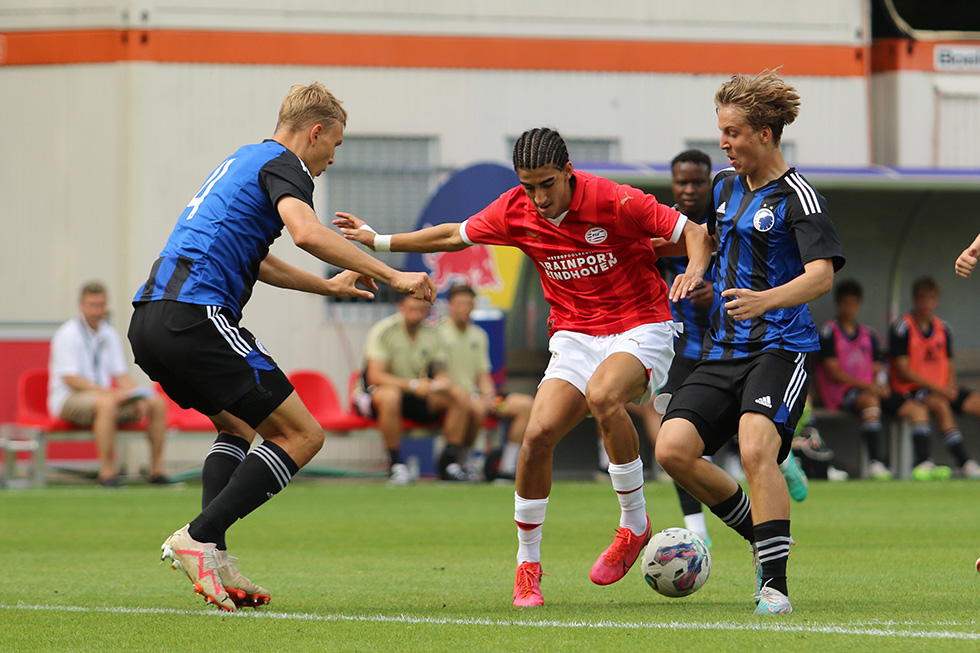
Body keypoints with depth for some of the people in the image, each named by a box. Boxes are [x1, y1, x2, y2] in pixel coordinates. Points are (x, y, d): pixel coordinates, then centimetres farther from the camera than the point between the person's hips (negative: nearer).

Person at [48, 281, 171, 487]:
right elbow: (70, 379, -18)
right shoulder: (68, 334, -10)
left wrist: (138, 399, -9)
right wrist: (108, 392, -28)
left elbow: (122, 375, 11)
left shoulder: (109, 334, 13)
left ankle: (156, 470, -5)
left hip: (106, 395, 7)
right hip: (68, 400, -7)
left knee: (157, 403, -8)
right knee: (106, 403, -40)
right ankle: (107, 472, -39)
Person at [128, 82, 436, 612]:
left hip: (150, 316, 10)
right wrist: (392, 276, -17)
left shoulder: (243, 161, 29)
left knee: (238, 426, 29)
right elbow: (306, 233, -21)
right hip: (195, 315, -10)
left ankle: (211, 557, 11)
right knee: (301, 434, -5)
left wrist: (327, 286, 52)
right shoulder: (283, 165, 0)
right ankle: (197, 538, -14)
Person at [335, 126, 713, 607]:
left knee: (602, 395, -36)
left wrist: (694, 269, -32)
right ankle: (527, 563, 2)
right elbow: (455, 236, 14)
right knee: (539, 433, -17)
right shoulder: (515, 211, -4)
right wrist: (379, 241, 17)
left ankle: (634, 525, -17)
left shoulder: (616, 202, -18)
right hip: (575, 336, 5)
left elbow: (695, 234, -11)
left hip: (641, 329, -5)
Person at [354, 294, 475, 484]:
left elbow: (440, 374, 3)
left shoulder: (433, 335, 2)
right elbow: (374, 376, -24)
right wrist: (413, 384, -36)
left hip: (417, 398, 5)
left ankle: (449, 461, -11)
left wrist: (442, 382, -24)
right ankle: (395, 464, -30)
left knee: (461, 396, -15)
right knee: (390, 396, -42)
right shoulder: (383, 331, -15)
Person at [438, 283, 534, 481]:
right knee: (476, 409, -39)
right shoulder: (439, 333, -7)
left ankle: (506, 466, -9)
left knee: (525, 404, -8)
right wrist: (472, 398, -21)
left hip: (475, 395, 7)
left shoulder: (479, 335, 16)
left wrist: (489, 396, -3)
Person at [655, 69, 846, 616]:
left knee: (756, 450, -28)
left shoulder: (796, 196, -9)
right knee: (673, 449, -10)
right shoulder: (726, 186, 15)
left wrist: (765, 300, -38)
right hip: (725, 351, 8)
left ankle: (775, 583, -20)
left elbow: (822, 273, -22)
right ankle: (762, 535, 11)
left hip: (780, 349, -7)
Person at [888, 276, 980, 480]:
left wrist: (950, 385, -5)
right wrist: (937, 388, -17)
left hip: (942, 390, 7)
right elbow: (903, 370, -11)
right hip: (910, 389, -7)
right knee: (940, 405, -35)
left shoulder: (943, 328, 14)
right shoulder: (903, 327, -6)